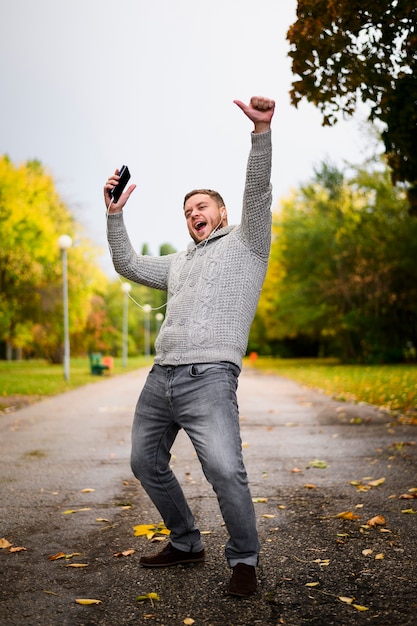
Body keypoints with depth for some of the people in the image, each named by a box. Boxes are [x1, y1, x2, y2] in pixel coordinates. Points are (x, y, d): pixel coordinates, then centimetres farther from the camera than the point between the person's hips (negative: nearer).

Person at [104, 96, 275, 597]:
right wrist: (115, 214, 20)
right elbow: (128, 266, 28)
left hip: (208, 377, -8)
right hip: (159, 378, 8)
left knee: (225, 469, -23)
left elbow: (258, 191, -4)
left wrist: (262, 131, -18)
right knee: (146, 464, 14)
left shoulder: (245, 242, 11)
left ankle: (244, 559, -3)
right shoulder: (179, 263, 28)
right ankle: (185, 544, 30)